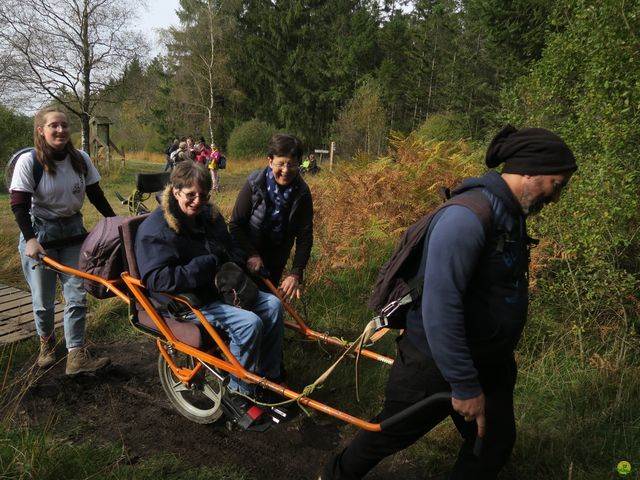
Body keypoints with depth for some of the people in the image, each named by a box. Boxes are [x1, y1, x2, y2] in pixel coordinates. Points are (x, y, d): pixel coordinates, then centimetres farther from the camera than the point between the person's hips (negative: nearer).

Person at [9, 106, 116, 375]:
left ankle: (76, 356, 3)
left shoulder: (81, 159, -2)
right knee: (43, 299, 6)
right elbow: (19, 205, -15)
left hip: (73, 231, 3)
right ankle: (46, 343, 34)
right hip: (39, 233, -3)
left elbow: (96, 196, 5)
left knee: (77, 295, -2)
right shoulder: (28, 162, -13)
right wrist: (30, 239, -26)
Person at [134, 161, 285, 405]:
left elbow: (231, 251, 22)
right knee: (248, 323, -26)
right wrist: (207, 265, -27)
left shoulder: (209, 215, 8)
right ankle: (240, 393, -6)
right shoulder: (155, 229, -17)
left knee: (272, 304, -4)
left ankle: (268, 376, 8)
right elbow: (156, 279, -27)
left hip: (220, 290, 9)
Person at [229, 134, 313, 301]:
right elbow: (235, 224, -17)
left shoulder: (302, 192, -16)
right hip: (247, 256, -2)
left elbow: (305, 235, -17)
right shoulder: (254, 184, -22)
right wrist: (251, 254, -28)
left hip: (276, 259, 2)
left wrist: (296, 272, -27)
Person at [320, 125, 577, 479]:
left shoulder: (510, 215, 3)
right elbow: (439, 309, -31)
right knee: (391, 434, 13)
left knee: (494, 444, 16)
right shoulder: (467, 218, -28)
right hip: (435, 363, -8)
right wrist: (465, 386, -23)